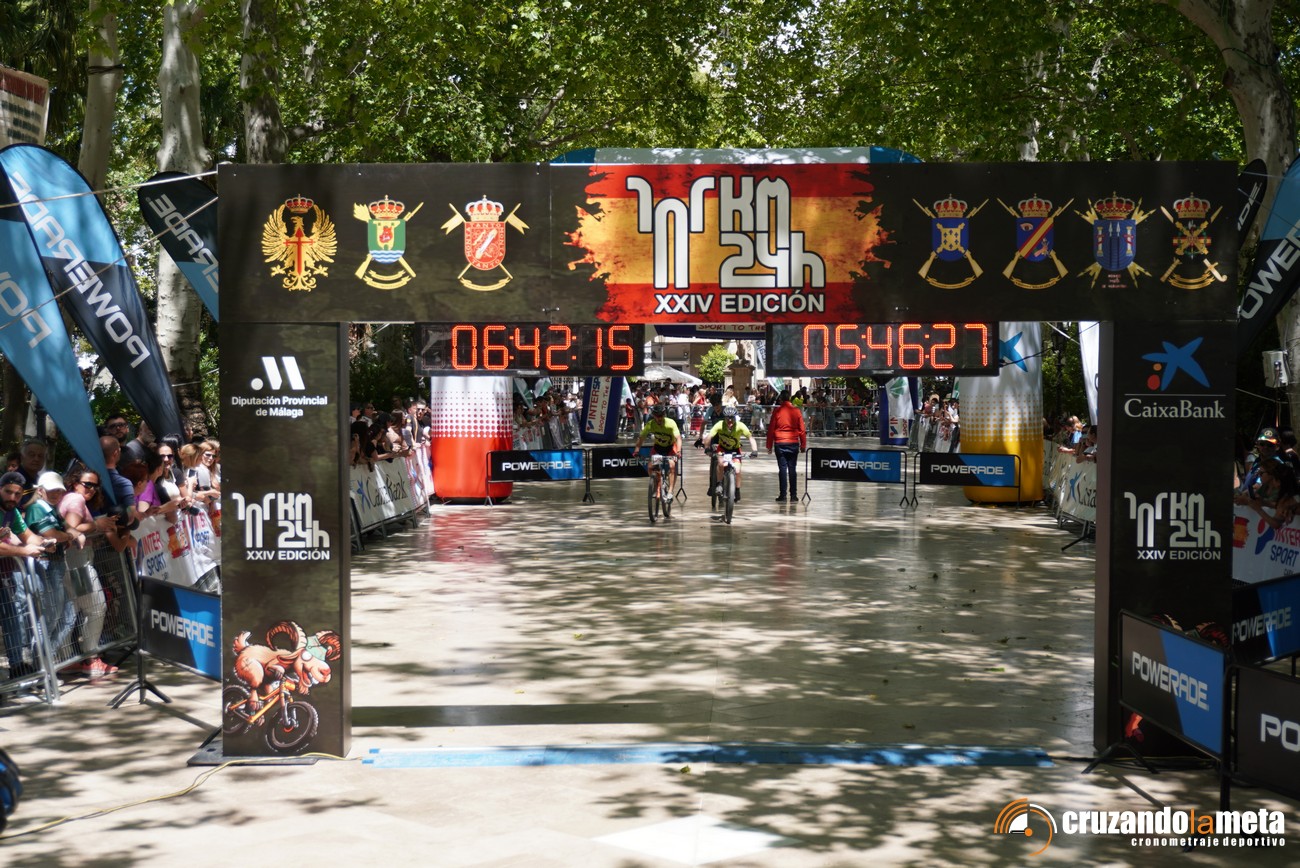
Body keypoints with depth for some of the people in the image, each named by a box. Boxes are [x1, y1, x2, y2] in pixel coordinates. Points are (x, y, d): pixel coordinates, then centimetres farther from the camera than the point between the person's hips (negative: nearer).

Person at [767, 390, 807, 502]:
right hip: (794, 443, 1)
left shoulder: (777, 411, -4)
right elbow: (802, 429, 2)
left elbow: (771, 429, -2)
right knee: (792, 469, 7)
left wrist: (769, 445, 5)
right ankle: (793, 495, 7)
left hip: (780, 444, -1)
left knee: (782, 469, 2)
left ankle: (783, 495, 0)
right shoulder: (796, 411, 0)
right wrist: (803, 445, 9)